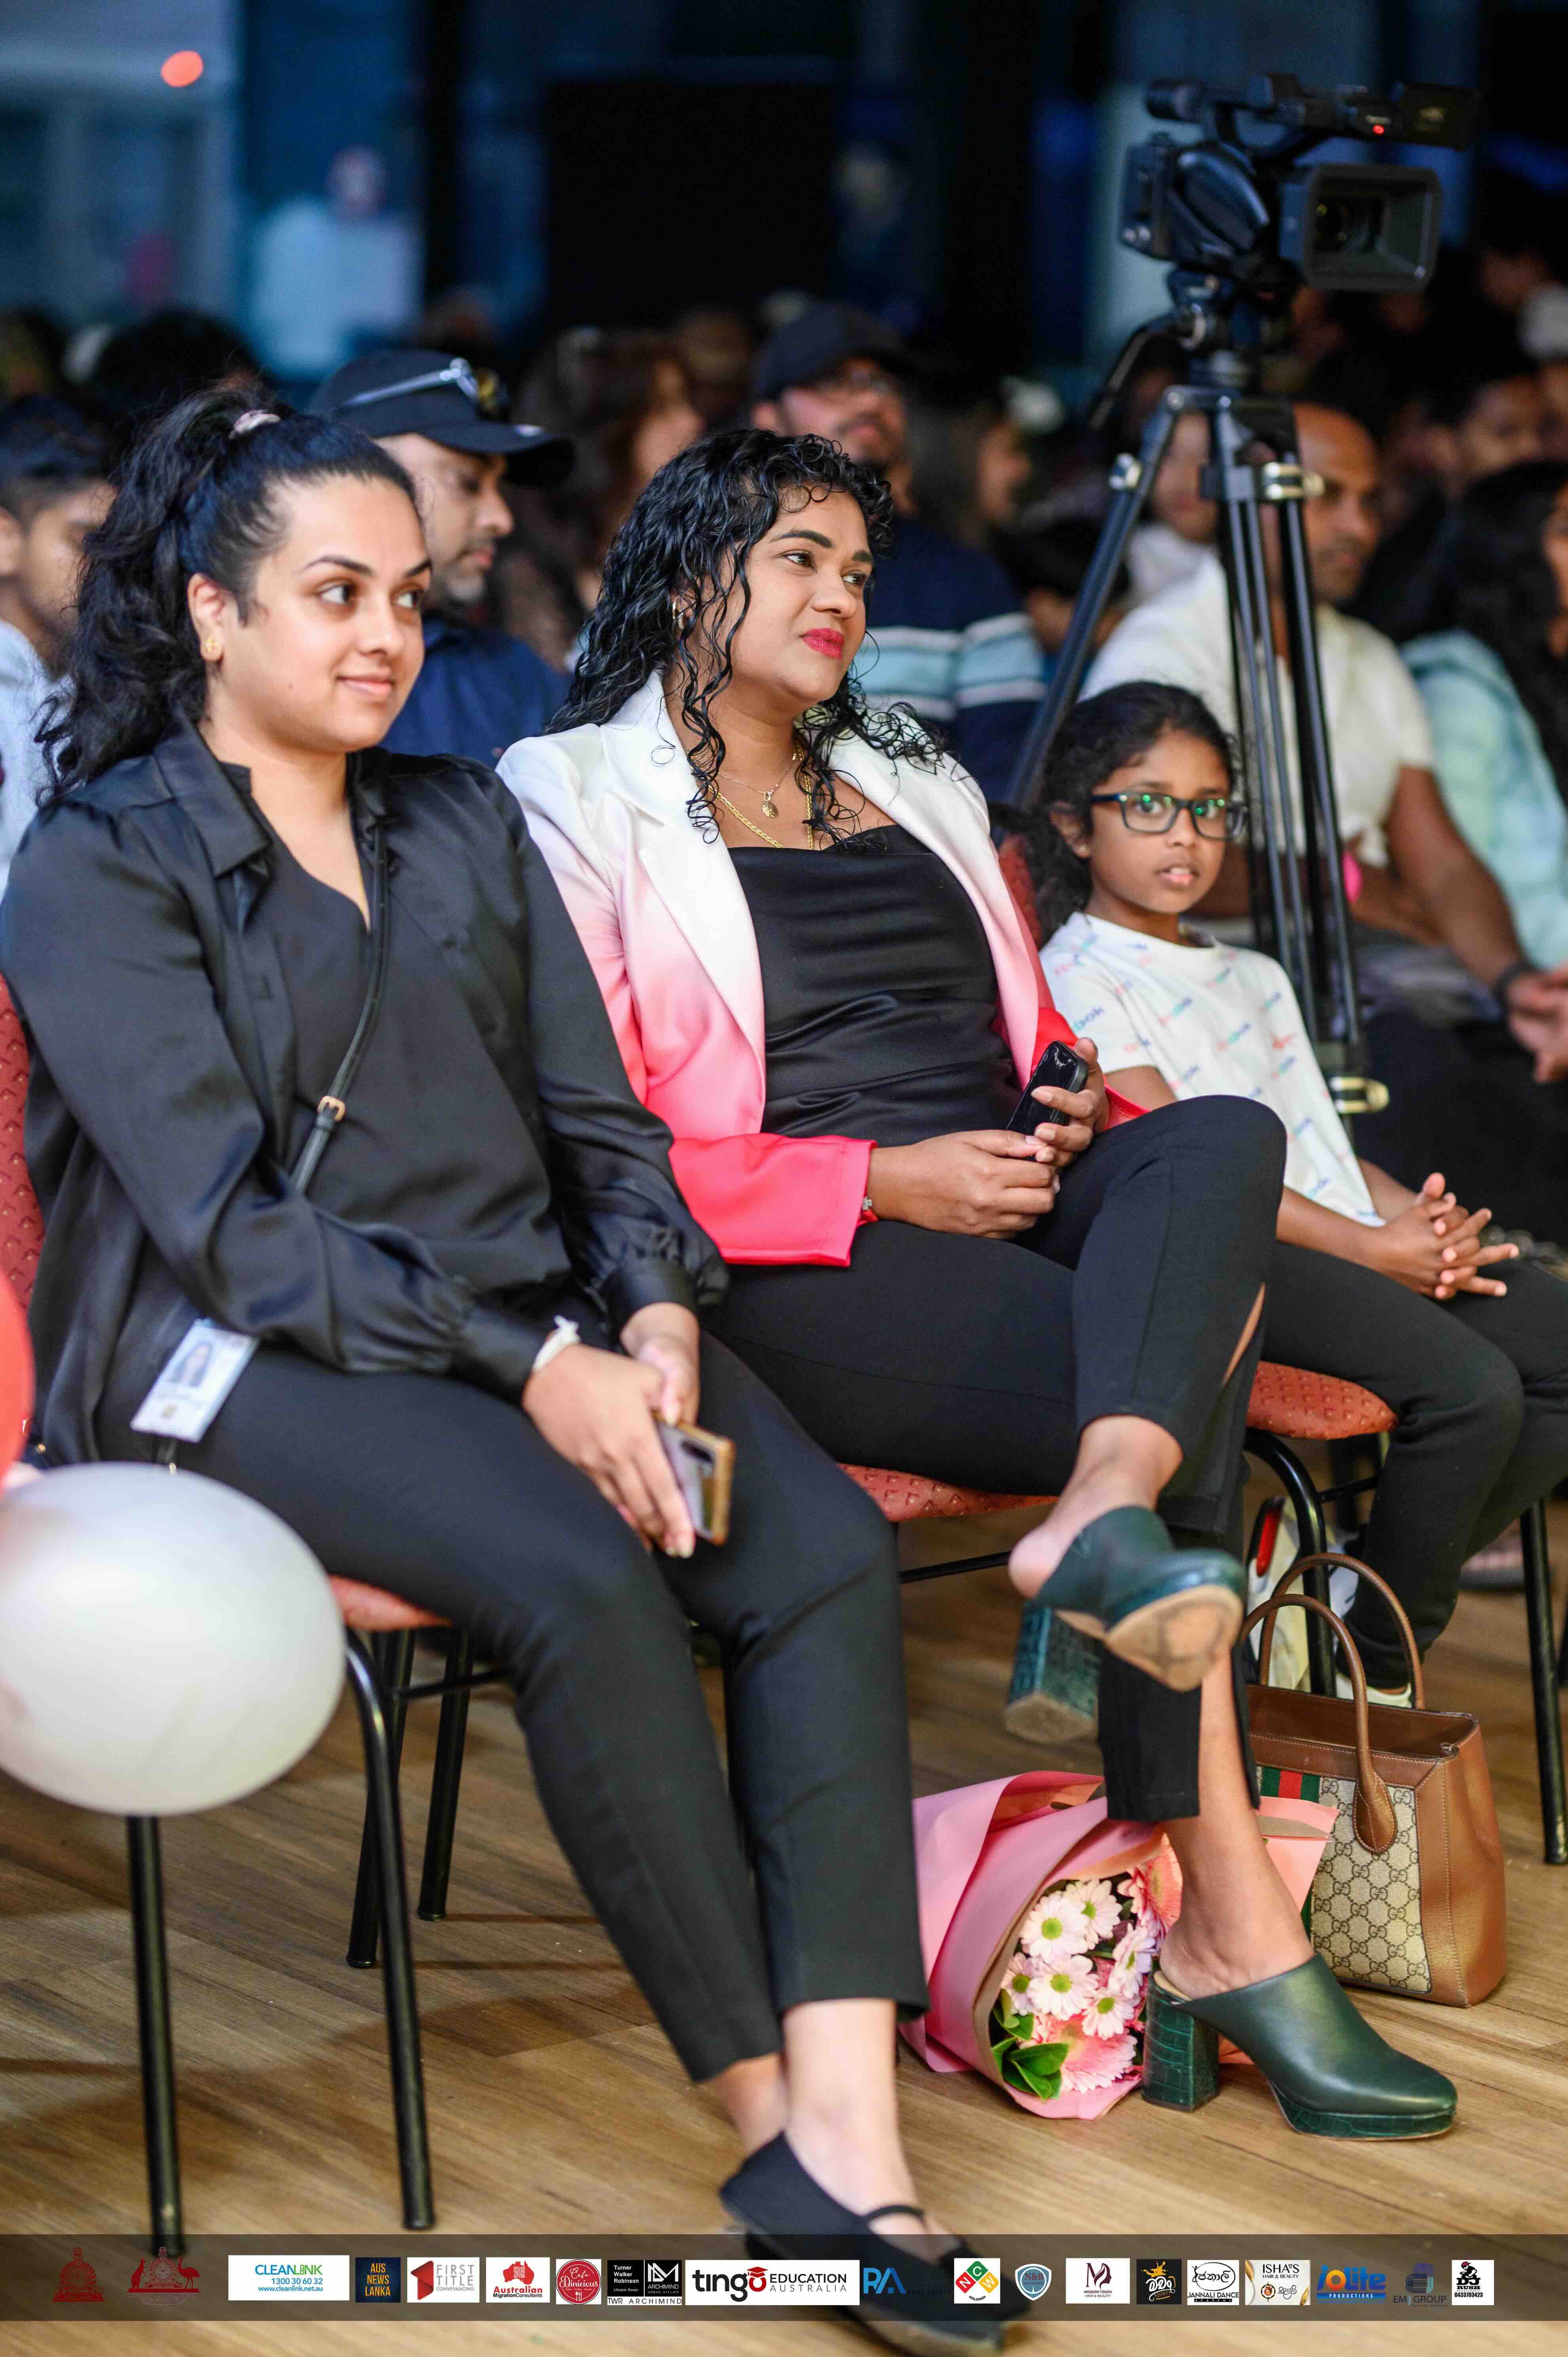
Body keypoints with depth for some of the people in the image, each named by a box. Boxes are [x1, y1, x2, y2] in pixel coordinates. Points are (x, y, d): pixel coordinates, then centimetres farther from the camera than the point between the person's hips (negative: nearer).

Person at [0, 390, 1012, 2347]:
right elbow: (224, 1223, -9)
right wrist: (531, 1373, -18)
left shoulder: (468, 828, 21)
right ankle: (771, 2118, -23)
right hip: (261, 1361, -5)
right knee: (588, 1587, -34)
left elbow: (604, 1126, 16)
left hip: (546, 1320, 6)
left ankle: (846, 2130, -32)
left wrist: (656, 1321, -7)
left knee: (829, 1547, -24)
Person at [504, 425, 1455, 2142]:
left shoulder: (916, 788, 29)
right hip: (796, 1270, -6)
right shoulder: (575, 805, 7)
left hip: (1015, 1207, 6)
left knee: (1219, 1142, -30)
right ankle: (1232, 1919, -36)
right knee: (1184, 1366, -30)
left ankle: (1109, 1516, -52)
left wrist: (1074, 1107, 5)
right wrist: (883, 1182, -15)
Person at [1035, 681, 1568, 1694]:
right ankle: (1375, 1677, -10)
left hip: (1353, 1242, 9)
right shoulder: (1076, 979, 0)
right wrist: (1371, 1249, -15)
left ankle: (1365, 1600, -1)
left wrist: (1420, 1219, -2)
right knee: (1470, 1383, -28)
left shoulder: (1255, 977, 29)